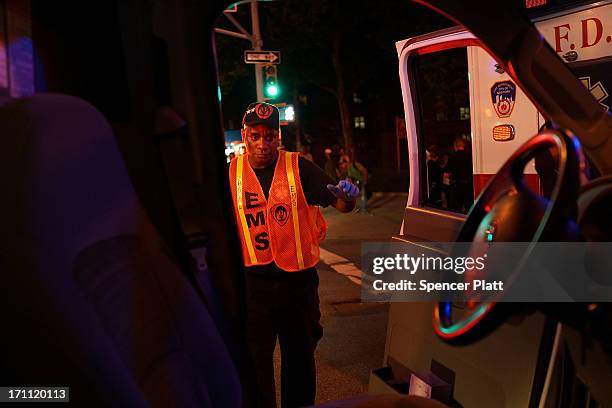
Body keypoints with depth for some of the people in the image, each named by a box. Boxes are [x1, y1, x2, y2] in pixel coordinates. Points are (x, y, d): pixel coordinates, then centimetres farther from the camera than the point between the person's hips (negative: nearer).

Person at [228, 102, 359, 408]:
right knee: (254, 361, 9)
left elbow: (341, 205, -10)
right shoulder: (231, 173, 0)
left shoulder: (299, 168, -6)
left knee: (300, 357, 17)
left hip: (298, 279, 0)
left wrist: (347, 196, -32)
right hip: (252, 282, 1)